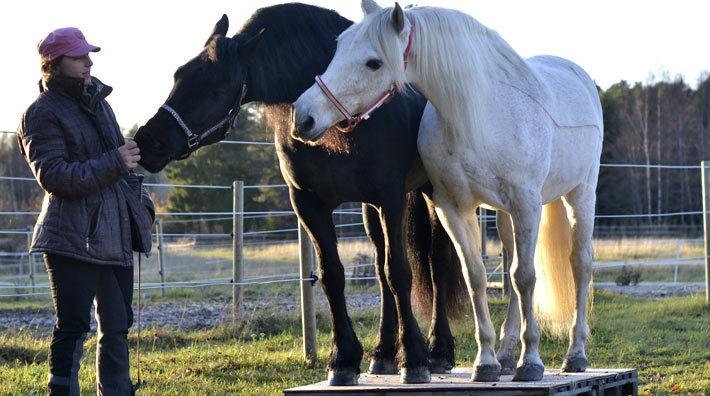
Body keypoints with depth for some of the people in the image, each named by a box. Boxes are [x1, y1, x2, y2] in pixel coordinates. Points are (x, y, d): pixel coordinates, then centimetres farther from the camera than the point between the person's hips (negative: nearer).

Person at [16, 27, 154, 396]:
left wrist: (139, 201, 16)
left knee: (117, 325, 12)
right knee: (73, 326, -6)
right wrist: (114, 164, -21)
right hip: (73, 237, -8)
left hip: (116, 236, 8)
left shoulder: (97, 100, 15)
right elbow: (55, 175, -18)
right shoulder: (42, 114, -9)